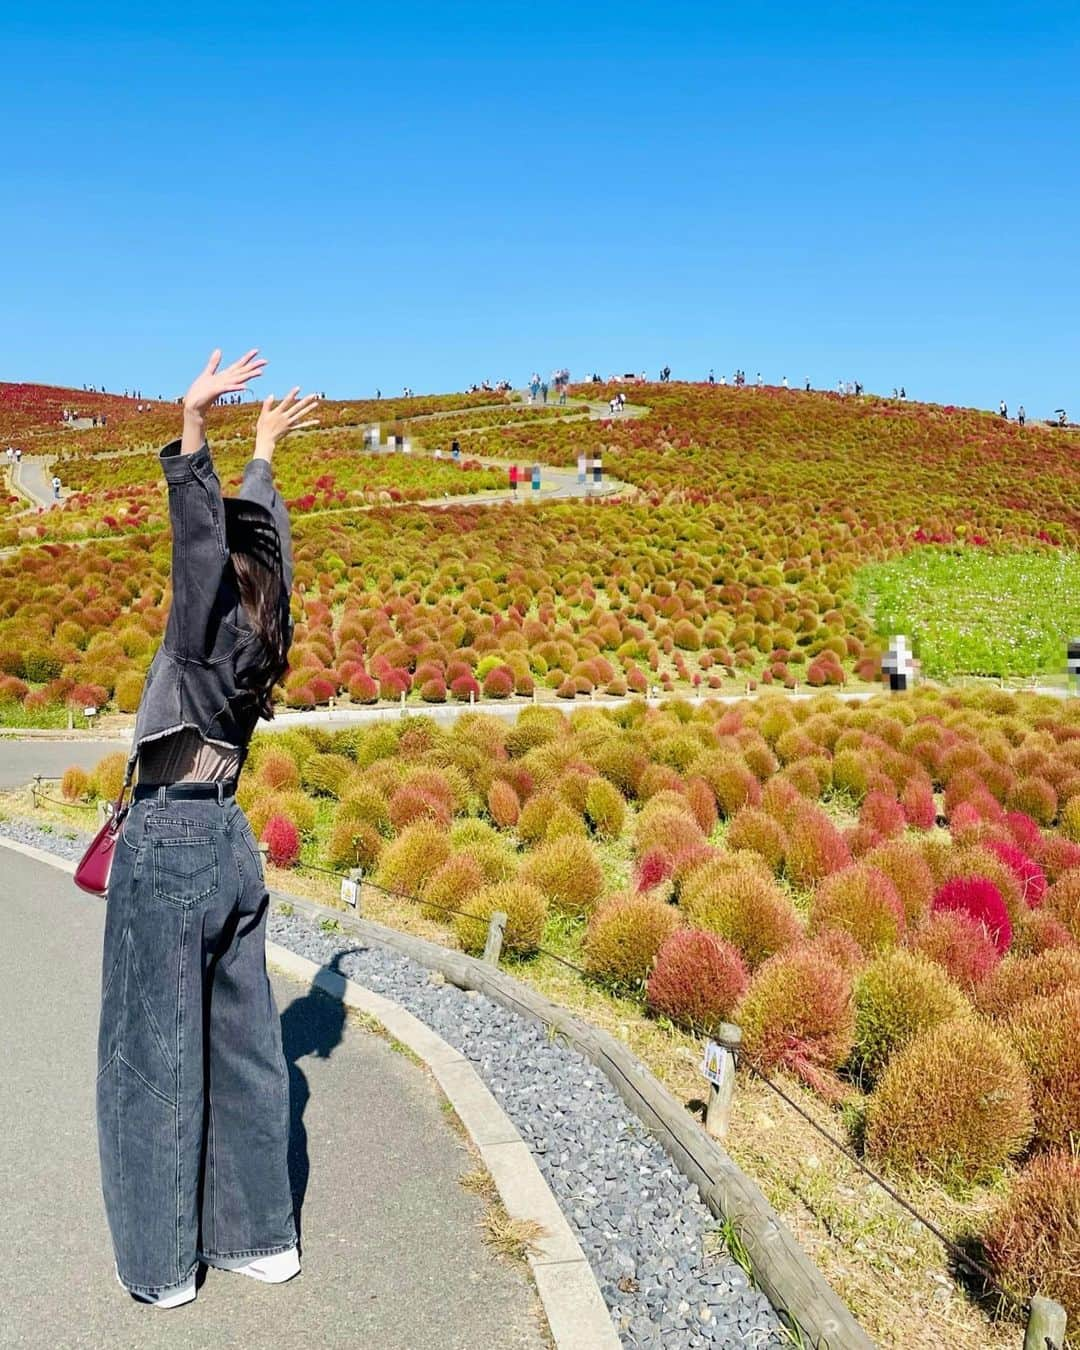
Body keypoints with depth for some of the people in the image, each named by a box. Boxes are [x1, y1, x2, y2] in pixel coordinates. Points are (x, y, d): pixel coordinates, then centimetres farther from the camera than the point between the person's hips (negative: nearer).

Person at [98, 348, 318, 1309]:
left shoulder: (209, 632, -13)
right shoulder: (262, 632, 4)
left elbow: (203, 539, -30)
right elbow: (254, 534, 18)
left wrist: (193, 430, -37)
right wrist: (265, 455, 30)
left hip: (167, 849, -7)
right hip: (230, 845, 7)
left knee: (155, 1057, 6)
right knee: (242, 1047, 14)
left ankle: (161, 1265, 19)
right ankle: (260, 1237, 26)